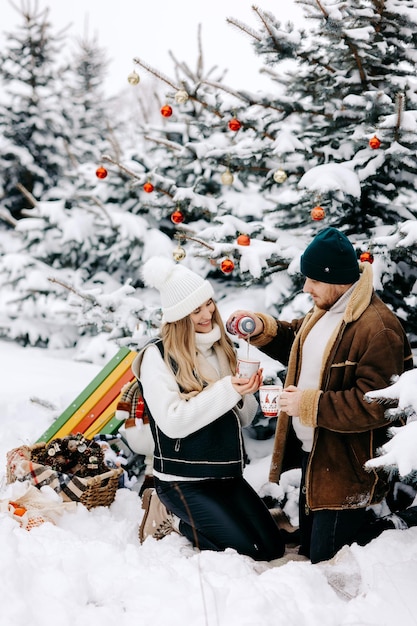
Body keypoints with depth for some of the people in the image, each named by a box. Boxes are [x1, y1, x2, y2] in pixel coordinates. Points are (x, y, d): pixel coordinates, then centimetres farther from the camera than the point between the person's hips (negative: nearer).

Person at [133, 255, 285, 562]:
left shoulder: (221, 349, 9)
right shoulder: (157, 357, -11)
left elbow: (242, 418, 11)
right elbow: (173, 422, -21)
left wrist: (245, 393, -11)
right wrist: (225, 391, -25)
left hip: (228, 473, 7)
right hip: (184, 479, -7)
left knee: (273, 547, -2)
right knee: (245, 550, -17)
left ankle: (181, 516, 15)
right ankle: (170, 515, 5)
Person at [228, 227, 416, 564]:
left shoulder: (377, 329, -25)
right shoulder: (325, 309, 6)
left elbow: (374, 405, -29)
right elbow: (297, 344, 23)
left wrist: (310, 404, -25)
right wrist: (262, 329, 3)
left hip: (346, 468, -10)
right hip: (312, 453, 10)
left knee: (325, 561, -1)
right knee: (309, 550, 20)